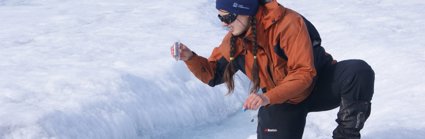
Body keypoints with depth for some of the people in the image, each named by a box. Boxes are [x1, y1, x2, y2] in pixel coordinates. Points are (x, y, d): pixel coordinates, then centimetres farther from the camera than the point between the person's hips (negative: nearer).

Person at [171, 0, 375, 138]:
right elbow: (214, 74, 4)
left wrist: (268, 97, -41)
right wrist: (190, 58, -15)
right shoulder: (234, 41, -9)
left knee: (359, 72, -34)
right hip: (282, 102, 4)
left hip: (317, 84, -4)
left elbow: (304, 73, -31)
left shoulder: (286, 22, -28)